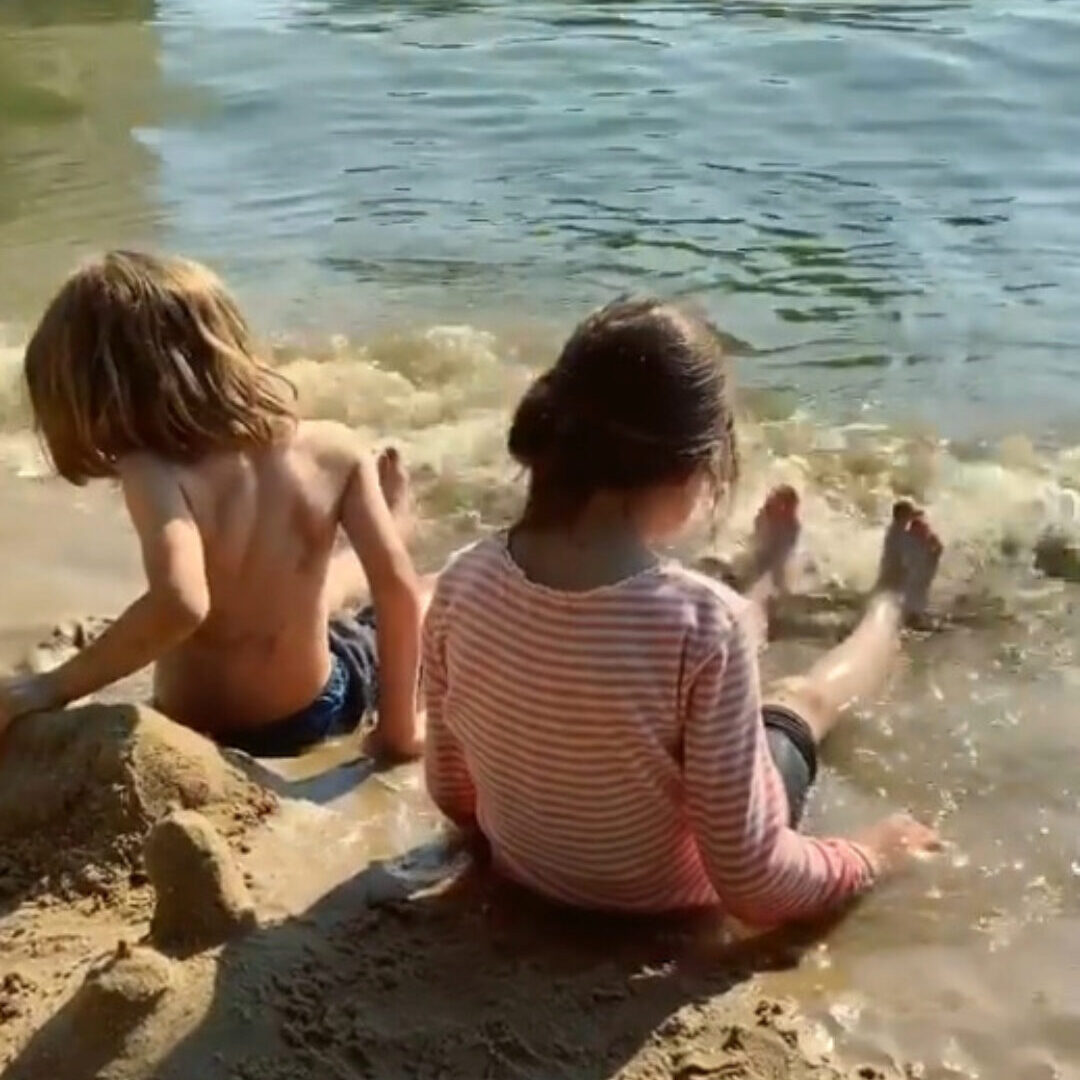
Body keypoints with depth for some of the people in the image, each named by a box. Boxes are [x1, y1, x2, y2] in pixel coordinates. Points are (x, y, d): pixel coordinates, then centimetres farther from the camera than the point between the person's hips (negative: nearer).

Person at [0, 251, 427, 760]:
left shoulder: (154, 474, -27)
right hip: (314, 710, 0)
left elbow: (180, 602, -43)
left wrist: (53, 689, -32)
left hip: (200, 732, 1)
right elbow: (399, 587, -14)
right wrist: (398, 726, 0)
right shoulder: (332, 449, -16)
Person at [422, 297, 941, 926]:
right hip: (664, 899, -3)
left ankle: (766, 586, 62)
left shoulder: (466, 582, -22)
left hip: (524, 869, 4)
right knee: (802, 700, 27)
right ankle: (893, 602, 57)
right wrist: (872, 856, -8)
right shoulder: (701, 621, -36)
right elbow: (751, 884, -28)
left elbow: (454, 794, -6)